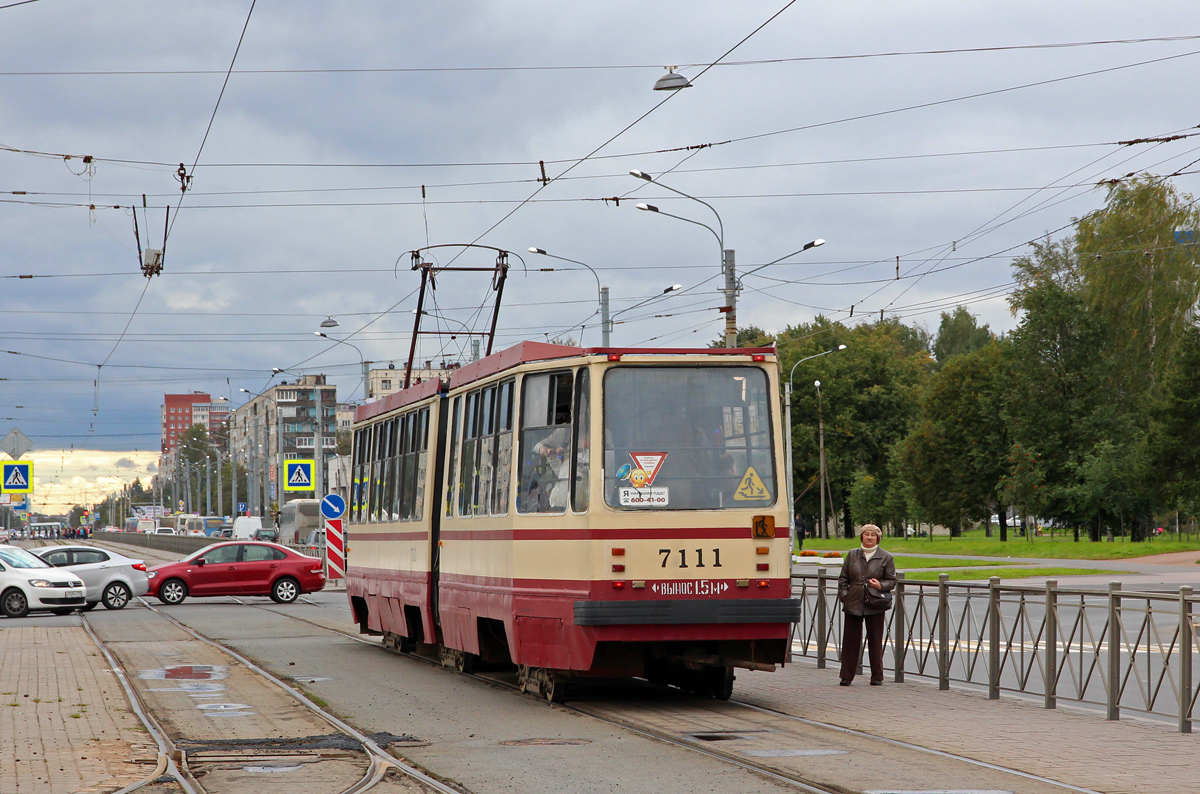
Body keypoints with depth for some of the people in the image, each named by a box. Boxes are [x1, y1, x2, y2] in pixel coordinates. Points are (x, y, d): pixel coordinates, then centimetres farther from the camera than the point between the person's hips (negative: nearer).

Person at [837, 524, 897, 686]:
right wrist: (843, 595, 0)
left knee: (875, 641, 3)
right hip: (853, 604, 2)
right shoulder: (852, 555, 10)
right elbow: (843, 578, 13)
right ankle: (846, 676, 9)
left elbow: (892, 581, 5)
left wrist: (881, 586, -14)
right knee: (850, 640, 2)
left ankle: (877, 676, 12)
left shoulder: (886, 557, 4)